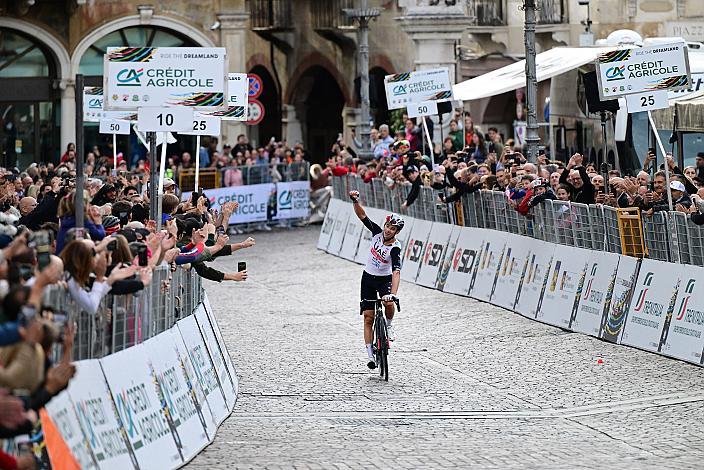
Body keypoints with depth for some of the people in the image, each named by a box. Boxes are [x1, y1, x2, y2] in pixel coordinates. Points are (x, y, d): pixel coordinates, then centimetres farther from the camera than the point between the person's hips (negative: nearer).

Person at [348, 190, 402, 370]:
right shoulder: (377, 233, -14)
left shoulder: (395, 248, -26)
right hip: (368, 278, 3)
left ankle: (388, 325, 0)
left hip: (385, 279, -3)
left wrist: (393, 294, -50)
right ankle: (370, 354, 1)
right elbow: (362, 215, -15)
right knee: (368, 316, -3)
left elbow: (396, 271, -38)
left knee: (389, 304, -33)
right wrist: (355, 201, -34)